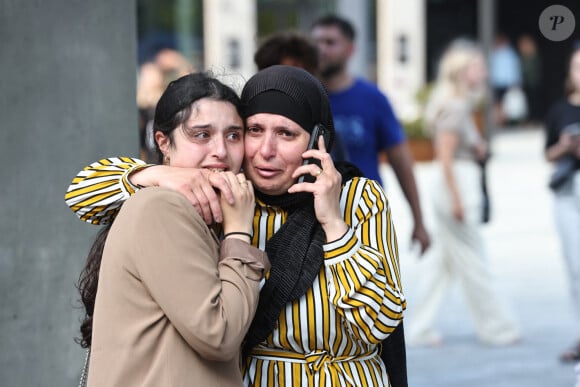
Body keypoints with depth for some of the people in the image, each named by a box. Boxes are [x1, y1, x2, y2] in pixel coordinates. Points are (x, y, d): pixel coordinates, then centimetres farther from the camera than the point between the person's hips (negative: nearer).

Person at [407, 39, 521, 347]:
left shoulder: (459, 104, 13)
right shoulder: (455, 107, -15)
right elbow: (445, 158, -19)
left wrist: (477, 149, 6)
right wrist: (457, 200, -20)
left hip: (462, 185, 10)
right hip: (458, 185, -10)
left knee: (445, 261, 13)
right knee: (472, 263, 2)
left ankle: (420, 329, 15)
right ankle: (494, 327, 12)